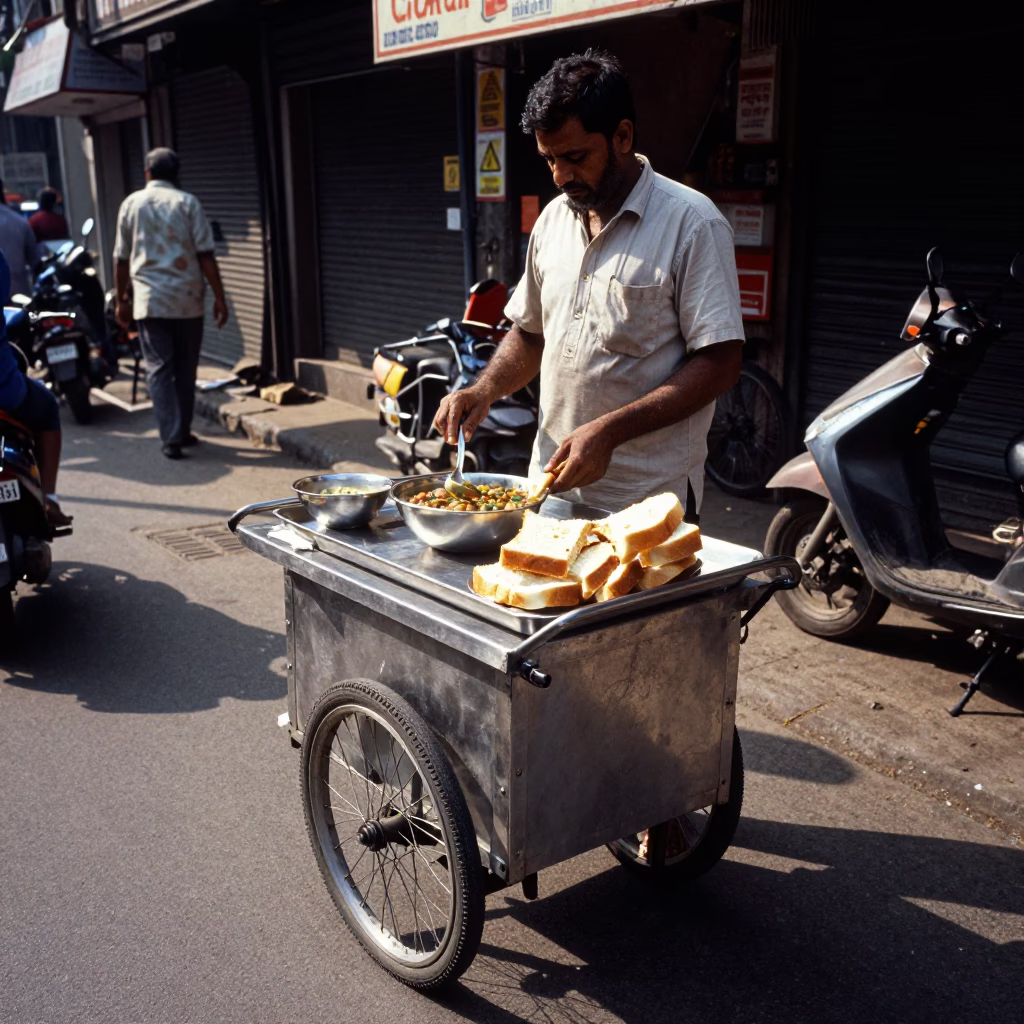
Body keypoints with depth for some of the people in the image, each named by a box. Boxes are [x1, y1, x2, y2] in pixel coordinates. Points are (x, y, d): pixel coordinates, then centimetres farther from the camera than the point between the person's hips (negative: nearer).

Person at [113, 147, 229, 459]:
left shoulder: (132, 204, 6)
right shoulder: (188, 203, -1)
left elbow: (121, 258, 9)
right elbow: (205, 255, -6)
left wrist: (122, 299, 19)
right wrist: (219, 297, -2)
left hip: (149, 301, 1)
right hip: (187, 300, -1)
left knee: (159, 369, 1)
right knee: (185, 369, 11)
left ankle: (172, 437, -9)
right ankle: (182, 431, 20)